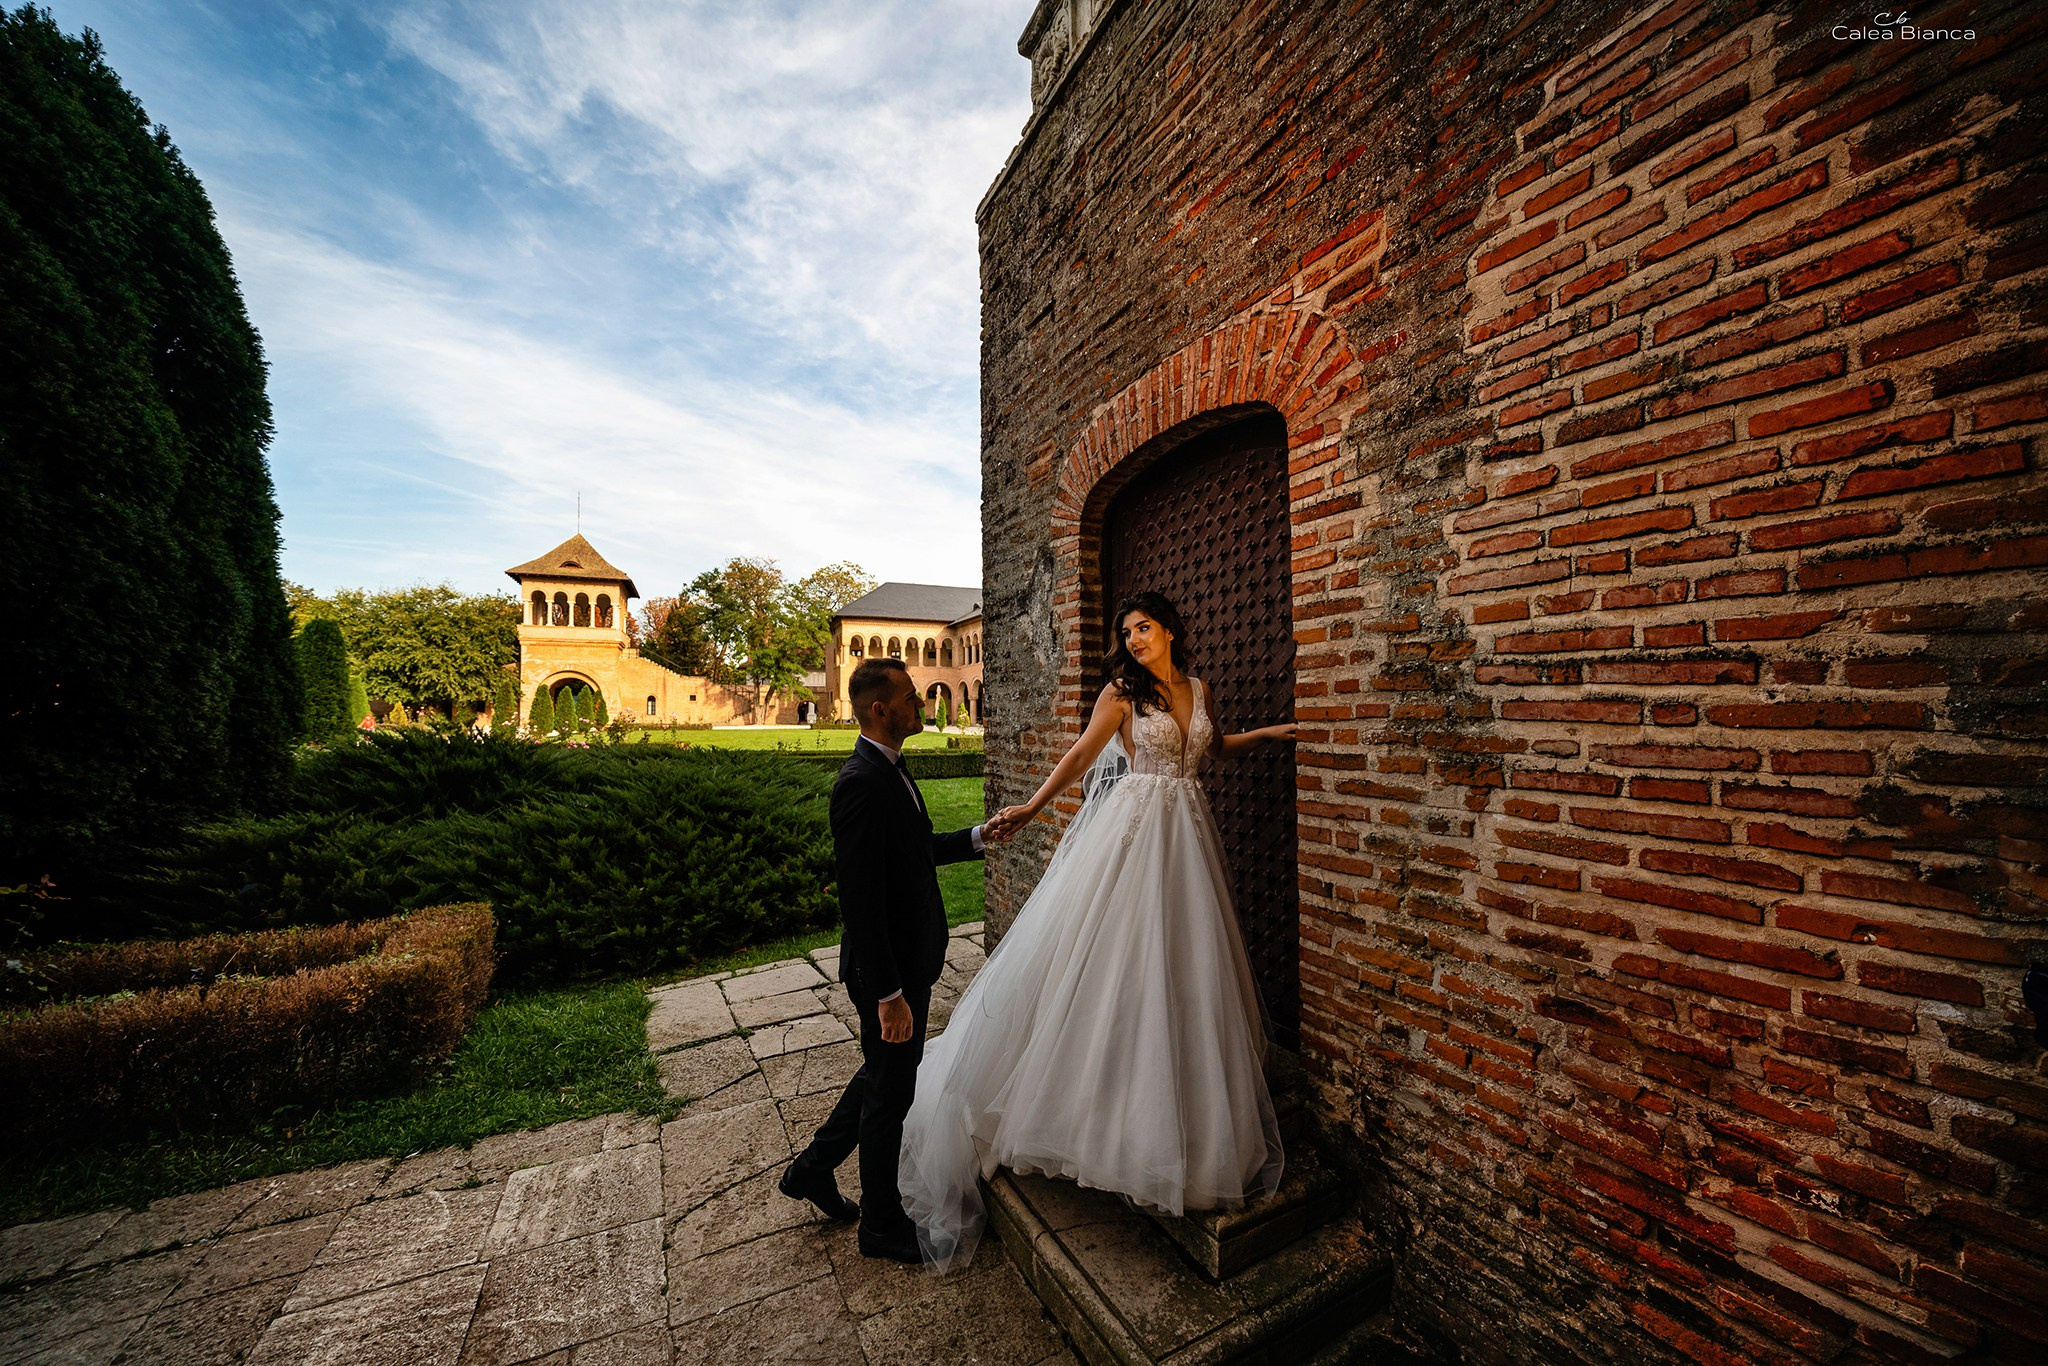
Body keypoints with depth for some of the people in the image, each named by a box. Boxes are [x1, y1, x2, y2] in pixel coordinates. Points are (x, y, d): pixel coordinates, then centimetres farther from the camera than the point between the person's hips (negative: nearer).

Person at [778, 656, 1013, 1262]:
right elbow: (859, 900, -27)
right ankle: (882, 1224, 37)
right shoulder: (861, 783, -27)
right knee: (890, 1094, 13)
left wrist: (975, 837, 8)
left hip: (910, 960, 9)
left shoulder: (891, 769, 5)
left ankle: (812, 1169, 47)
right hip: (890, 971, -9)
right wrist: (889, 994, -24)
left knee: (884, 1075, 27)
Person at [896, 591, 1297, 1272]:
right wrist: (1029, 808, -16)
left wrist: (1269, 733, 19)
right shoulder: (1122, 691, -4)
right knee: (1112, 944, -3)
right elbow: (1080, 755, -8)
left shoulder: (1197, 690, 10)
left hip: (1187, 831, 5)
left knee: (1183, 964, 9)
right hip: (1132, 827, -4)